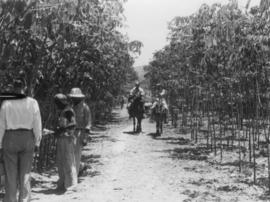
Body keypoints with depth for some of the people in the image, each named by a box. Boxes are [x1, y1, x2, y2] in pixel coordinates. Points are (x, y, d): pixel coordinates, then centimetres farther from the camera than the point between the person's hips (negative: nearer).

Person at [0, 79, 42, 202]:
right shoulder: (33, 103, -3)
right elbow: (37, 125, -3)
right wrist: (37, 142, 6)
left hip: (10, 140, -1)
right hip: (27, 139, 1)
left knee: (10, 174, 7)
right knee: (25, 174, 8)